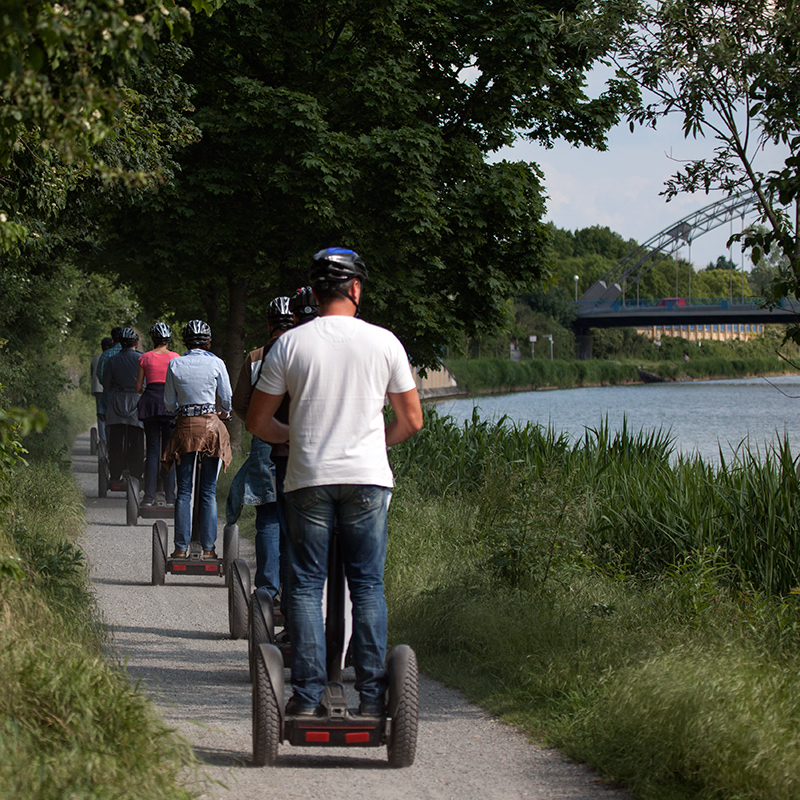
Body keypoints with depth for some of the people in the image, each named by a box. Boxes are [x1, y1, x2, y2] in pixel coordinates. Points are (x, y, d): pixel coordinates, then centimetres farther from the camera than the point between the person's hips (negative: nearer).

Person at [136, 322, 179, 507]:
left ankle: (149, 496, -2)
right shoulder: (175, 357, 1)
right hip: (169, 402, -1)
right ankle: (169, 497, 1)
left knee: (152, 450, 4)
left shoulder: (145, 358, 4)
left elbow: (138, 387, 7)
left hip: (150, 402, 1)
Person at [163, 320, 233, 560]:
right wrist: (224, 412, 27)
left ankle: (181, 547, 2)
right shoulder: (216, 364, -4)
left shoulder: (174, 365, 0)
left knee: (184, 491, 5)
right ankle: (208, 548, 3)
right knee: (208, 491, 3)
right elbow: (227, 399, 5)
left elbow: (169, 403, 7)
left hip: (185, 427, 1)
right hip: (211, 427, -1)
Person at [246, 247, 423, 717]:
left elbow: (258, 421, 4)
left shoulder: (290, 344, 0)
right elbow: (412, 421, 6)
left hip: (308, 479, 0)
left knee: (307, 584, 6)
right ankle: (371, 695, 3)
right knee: (368, 585, 6)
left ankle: (308, 694, 2)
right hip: (368, 477, 0)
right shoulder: (384, 342, 1)